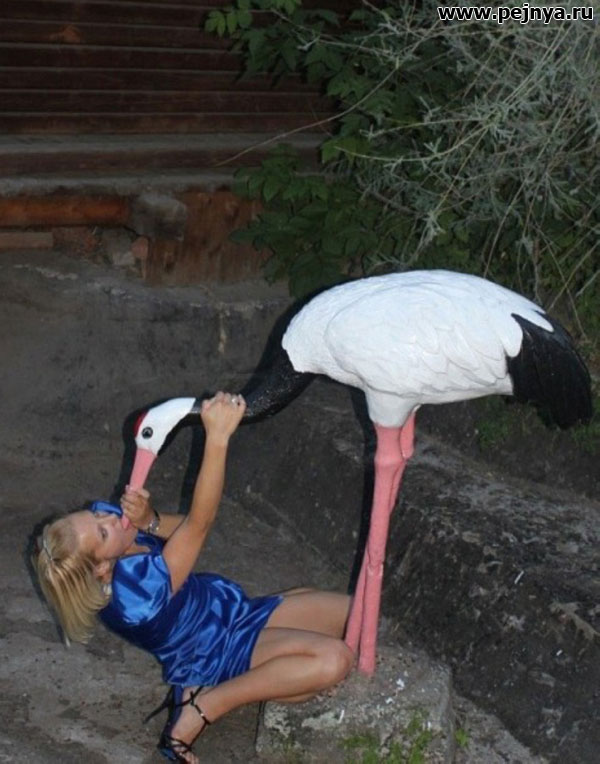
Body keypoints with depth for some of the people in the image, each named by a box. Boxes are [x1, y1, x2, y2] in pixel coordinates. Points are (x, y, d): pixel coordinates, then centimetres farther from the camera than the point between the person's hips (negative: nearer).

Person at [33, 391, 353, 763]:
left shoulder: (102, 516, -15)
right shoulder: (136, 596, -39)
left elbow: (183, 529, -4)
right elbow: (199, 525, -46)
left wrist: (149, 521, -28)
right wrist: (218, 438, -54)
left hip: (231, 610, 9)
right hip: (220, 652, -9)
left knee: (352, 612, 1)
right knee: (334, 659, -29)